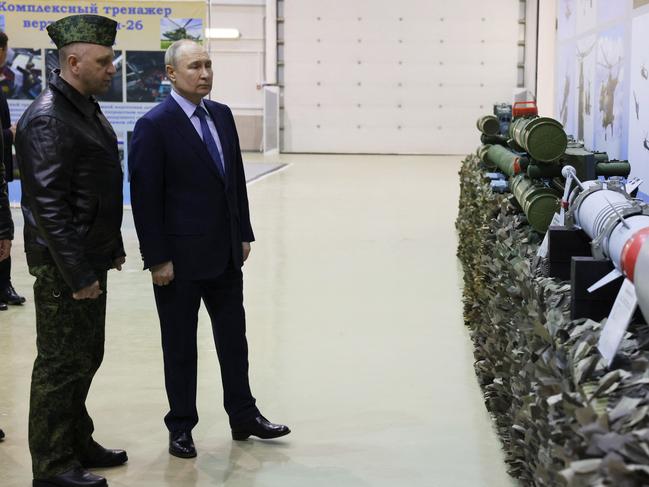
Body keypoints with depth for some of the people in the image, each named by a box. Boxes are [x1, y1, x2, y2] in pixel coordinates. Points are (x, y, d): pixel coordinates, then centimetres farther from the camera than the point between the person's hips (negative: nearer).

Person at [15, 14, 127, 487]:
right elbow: (47, 205, -23)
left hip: (90, 261, 9)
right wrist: (77, 274, -22)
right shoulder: (47, 119, -19)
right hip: (63, 268, -9)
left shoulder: (88, 108, 11)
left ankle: (78, 442, 33)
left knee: (86, 358, 19)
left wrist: (113, 247, 19)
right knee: (61, 364, 1)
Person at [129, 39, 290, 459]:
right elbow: (145, 197, -15)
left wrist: (244, 234, 10)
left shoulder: (222, 115, 7)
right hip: (181, 258, -6)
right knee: (180, 346, 7)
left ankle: (244, 417, 27)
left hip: (226, 253, 6)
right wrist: (158, 259, -16)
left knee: (234, 339, 14)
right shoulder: (154, 126, -14)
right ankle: (181, 427, 21)